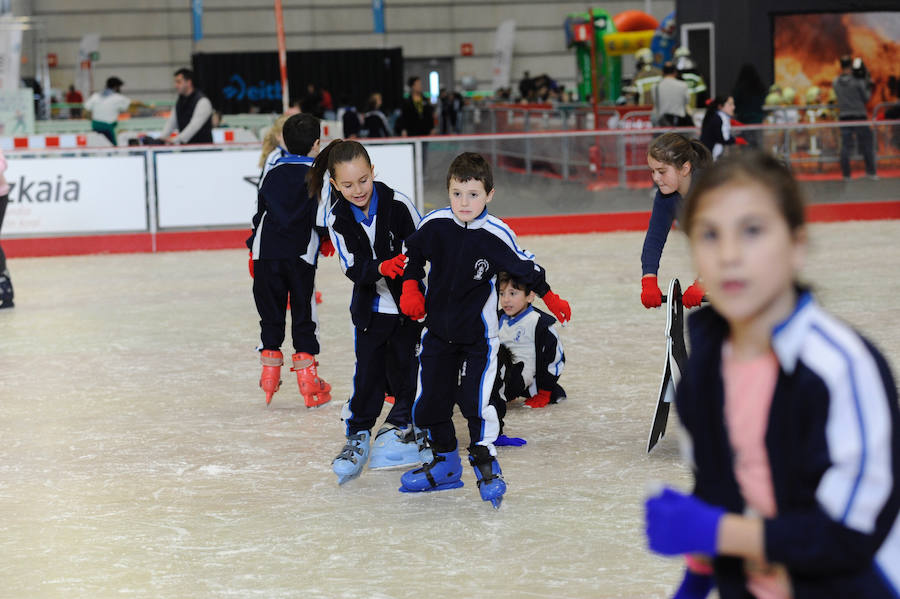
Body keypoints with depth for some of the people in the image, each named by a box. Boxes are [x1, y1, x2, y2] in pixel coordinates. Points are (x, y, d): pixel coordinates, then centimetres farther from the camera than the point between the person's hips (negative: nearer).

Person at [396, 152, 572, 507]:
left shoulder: (496, 235, -16)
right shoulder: (433, 225, -8)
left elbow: (524, 266, -2)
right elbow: (412, 255, 11)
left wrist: (549, 297, 4)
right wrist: (410, 288, 1)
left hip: (478, 334, -4)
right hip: (438, 328, 4)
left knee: (474, 398, -16)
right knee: (429, 400, 9)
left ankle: (485, 464, 0)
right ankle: (445, 464, 27)